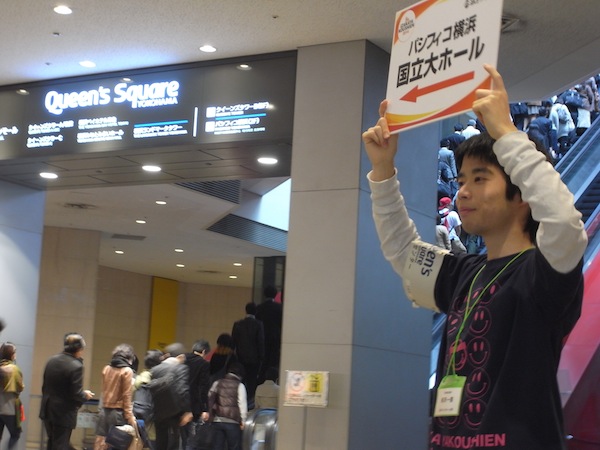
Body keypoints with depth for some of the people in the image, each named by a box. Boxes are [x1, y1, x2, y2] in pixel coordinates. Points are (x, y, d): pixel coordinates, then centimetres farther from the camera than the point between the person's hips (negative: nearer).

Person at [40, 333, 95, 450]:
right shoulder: (76, 366, -19)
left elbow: (45, 386, 11)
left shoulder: (51, 360, 4)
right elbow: (76, 394, -20)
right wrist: (85, 395, 0)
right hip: (64, 413, -7)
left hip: (47, 410, 7)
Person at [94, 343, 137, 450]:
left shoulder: (106, 368, 8)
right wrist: (130, 416, -8)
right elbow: (127, 396, -10)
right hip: (118, 413, -5)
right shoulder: (127, 371, -8)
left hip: (104, 411, 5)